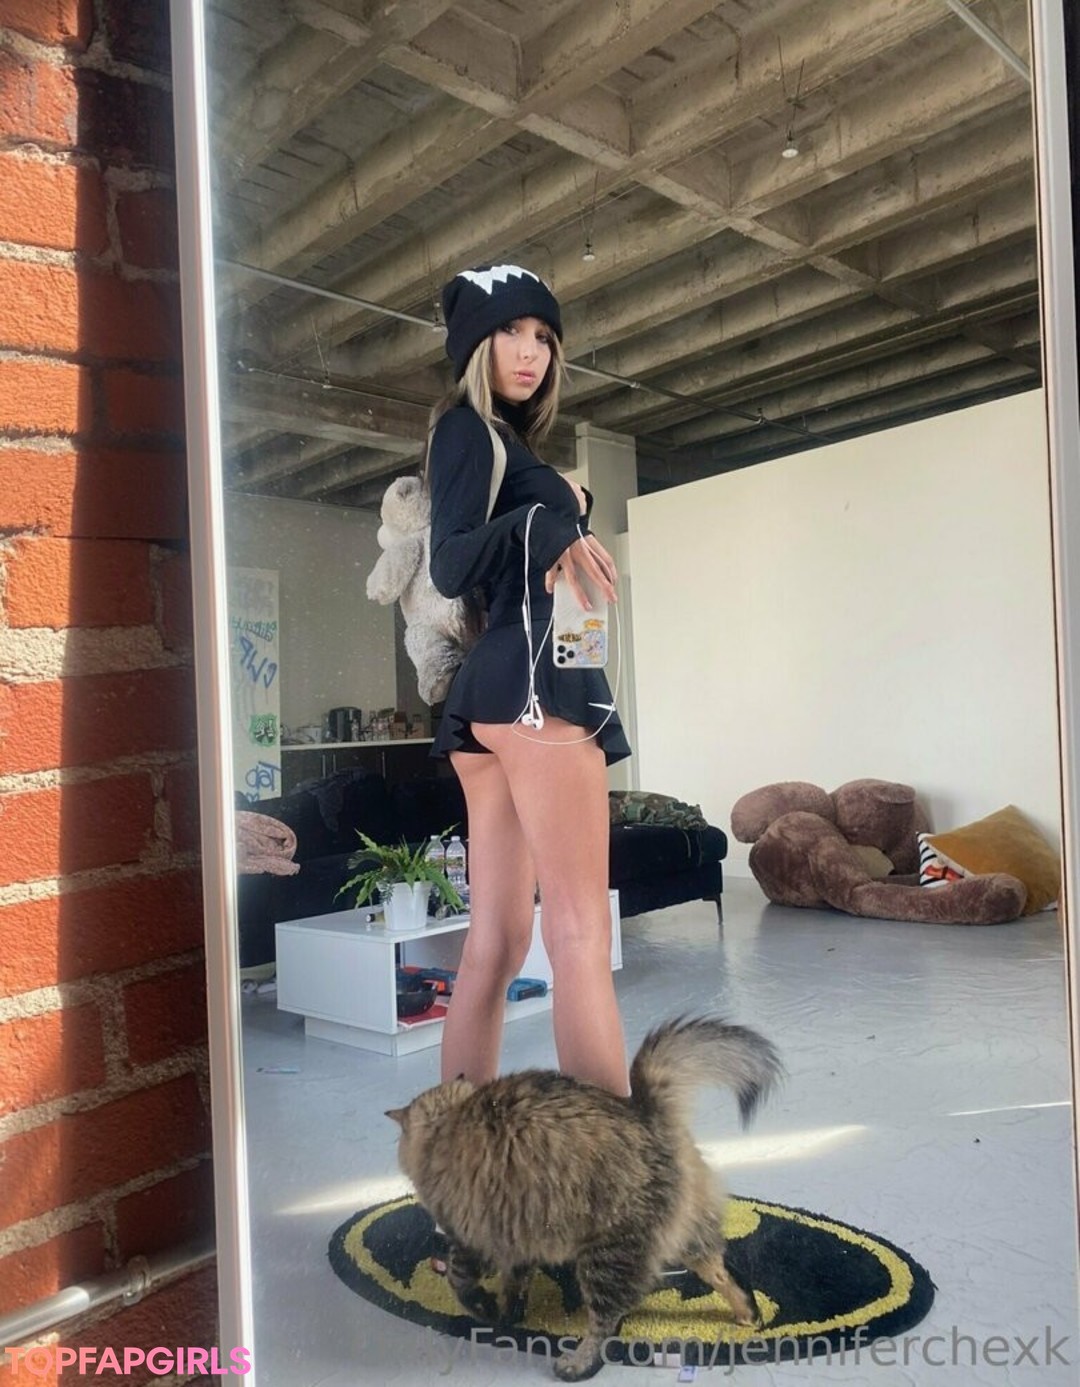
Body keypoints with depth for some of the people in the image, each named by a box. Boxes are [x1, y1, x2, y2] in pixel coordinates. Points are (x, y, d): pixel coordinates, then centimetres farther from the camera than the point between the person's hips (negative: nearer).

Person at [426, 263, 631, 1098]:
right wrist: (542, 521, -29)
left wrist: (561, 507, 33)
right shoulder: (469, 427, -1)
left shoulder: (500, 440, 25)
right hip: (532, 677, -10)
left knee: (496, 941, 7)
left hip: (492, 688, 10)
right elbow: (449, 566, -14)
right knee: (581, 933, -14)